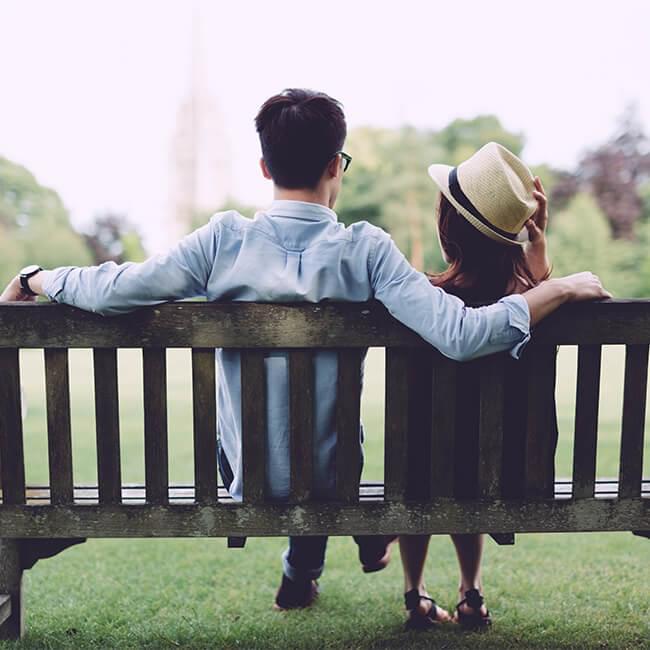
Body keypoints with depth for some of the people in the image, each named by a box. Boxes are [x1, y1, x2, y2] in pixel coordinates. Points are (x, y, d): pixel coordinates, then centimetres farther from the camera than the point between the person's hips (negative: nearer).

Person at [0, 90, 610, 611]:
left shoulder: (226, 237, -17)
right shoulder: (364, 248, -19)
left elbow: (113, 290, -20)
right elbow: (460, 335, -25)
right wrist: (561, 288, -12)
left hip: (244, 475, 1)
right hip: (332, 478, -1)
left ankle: (301, 576, 51)